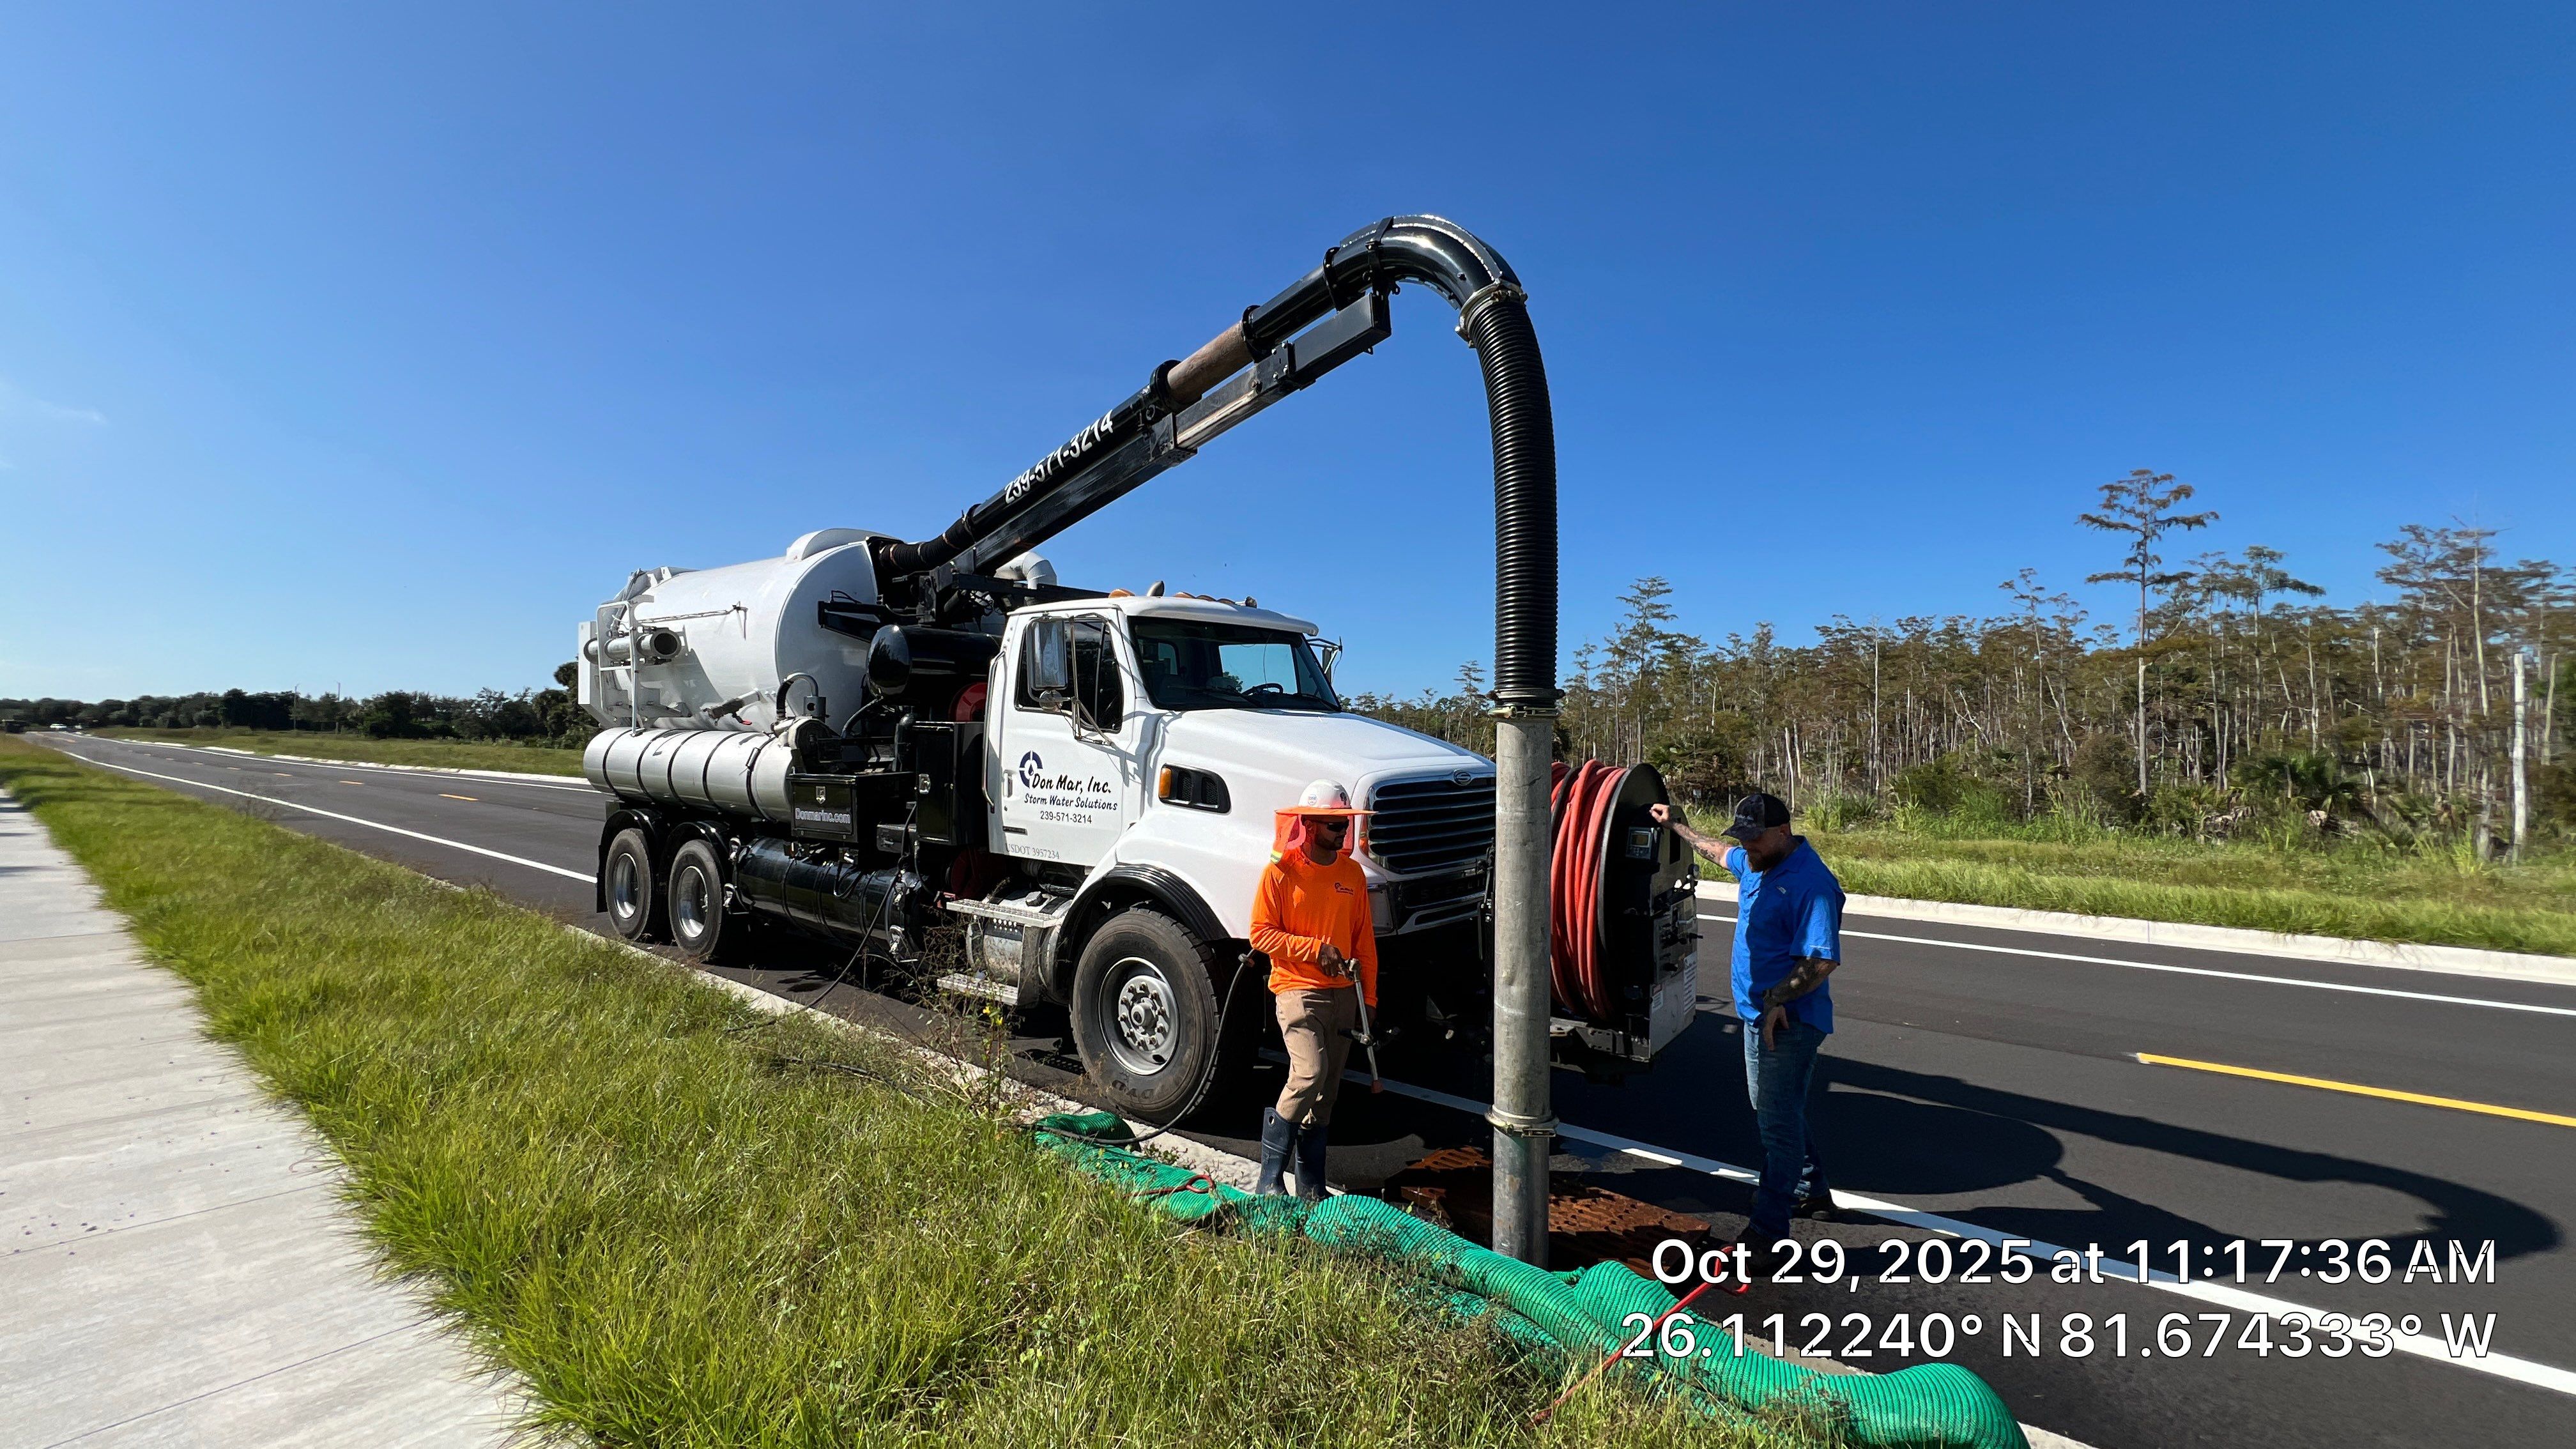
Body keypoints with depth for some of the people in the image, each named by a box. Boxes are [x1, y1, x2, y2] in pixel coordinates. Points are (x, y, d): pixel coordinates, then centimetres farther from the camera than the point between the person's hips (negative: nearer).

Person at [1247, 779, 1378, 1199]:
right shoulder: (1281, 871, -6)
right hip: (1298, 989, -5)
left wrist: (1368, 997, 9)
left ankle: (1311, 1184, 19)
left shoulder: (1352, 872, 10)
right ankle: (1270, 1175, -4)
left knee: (1326, 1090, 8)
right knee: (1309, 1073, -21)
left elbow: (1364, 940, 13)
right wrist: (1315, 948, -14)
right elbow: (1261, 933, -7)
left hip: (1342, 992, 6)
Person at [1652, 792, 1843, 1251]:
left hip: (1787, 1020, -10)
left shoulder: (1810, 882, -22)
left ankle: (1768, 1230, 2)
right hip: (1760, 1014, 10)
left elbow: (1823, 959, -27)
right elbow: (1718, 852, 30)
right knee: (1774, 1109, 23)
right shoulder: (1755, 864, 7)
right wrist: (1675, 825, 35)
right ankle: (1813, 1188, 41)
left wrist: (1778, 999, -29)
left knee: (1778, 1121, -4)